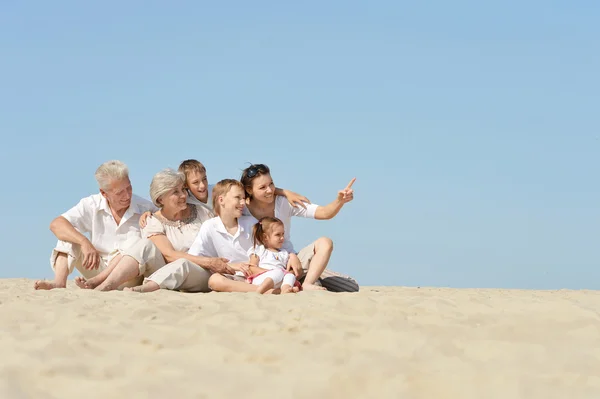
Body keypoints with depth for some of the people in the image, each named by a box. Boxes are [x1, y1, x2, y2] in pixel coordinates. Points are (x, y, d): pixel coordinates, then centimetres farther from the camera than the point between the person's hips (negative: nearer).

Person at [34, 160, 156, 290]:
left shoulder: (146, 209, -5)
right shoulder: (92, 205, -3)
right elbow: (56, 224, -13)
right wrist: (85, 242, -28)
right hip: (98, 269, 2)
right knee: (69, 234, -11)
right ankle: (59, 283, -29)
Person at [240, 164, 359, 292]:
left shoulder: (284, 203, -3)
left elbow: (324, 213, -10)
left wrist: (340, 200, -33)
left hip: (291, 261, 4)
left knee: (325, 243, -19)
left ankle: (307, 284, -21)